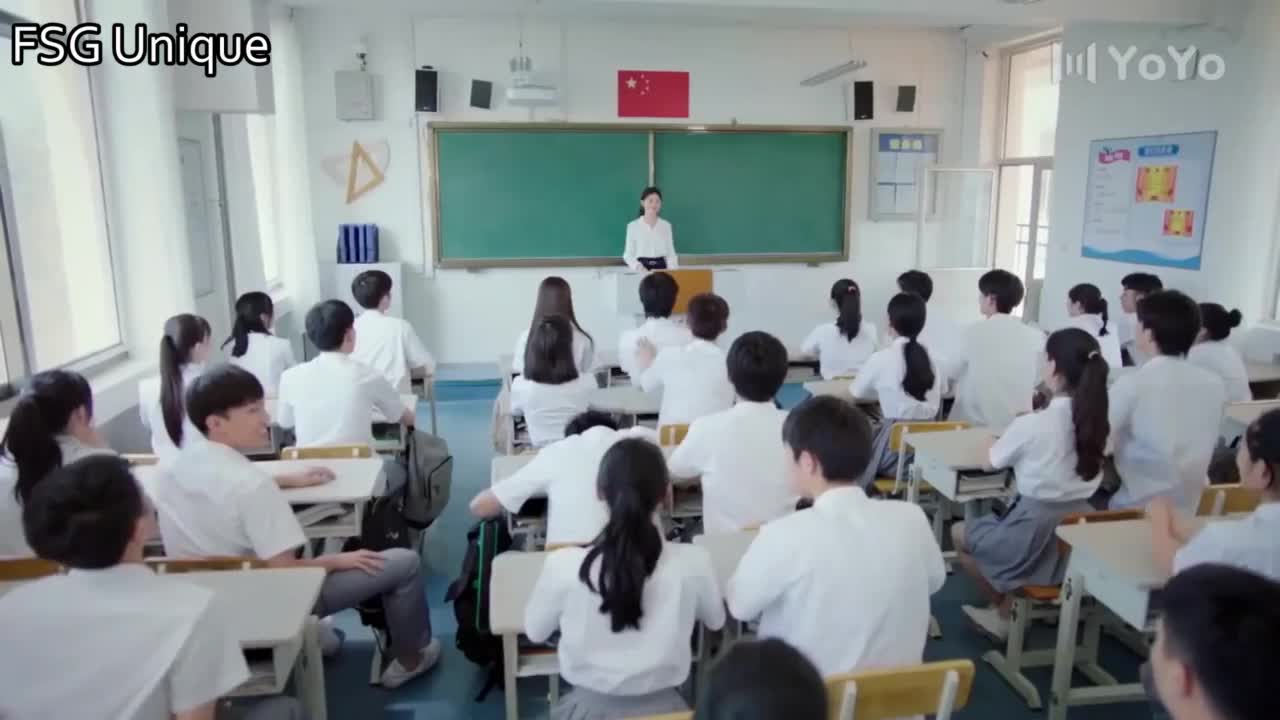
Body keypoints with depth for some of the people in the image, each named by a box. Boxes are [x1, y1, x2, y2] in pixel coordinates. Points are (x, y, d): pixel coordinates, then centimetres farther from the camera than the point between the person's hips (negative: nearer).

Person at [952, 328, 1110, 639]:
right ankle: (1005, 609, 28)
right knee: (994, 524, 31)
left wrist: (1011, 436, 17)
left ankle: (1007, 612, 25)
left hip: (1037, 533, -6)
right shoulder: (1097, 420, -4)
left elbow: (992, 460, -1)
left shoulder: (1031, 424, -20)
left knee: (959, 533, 19)